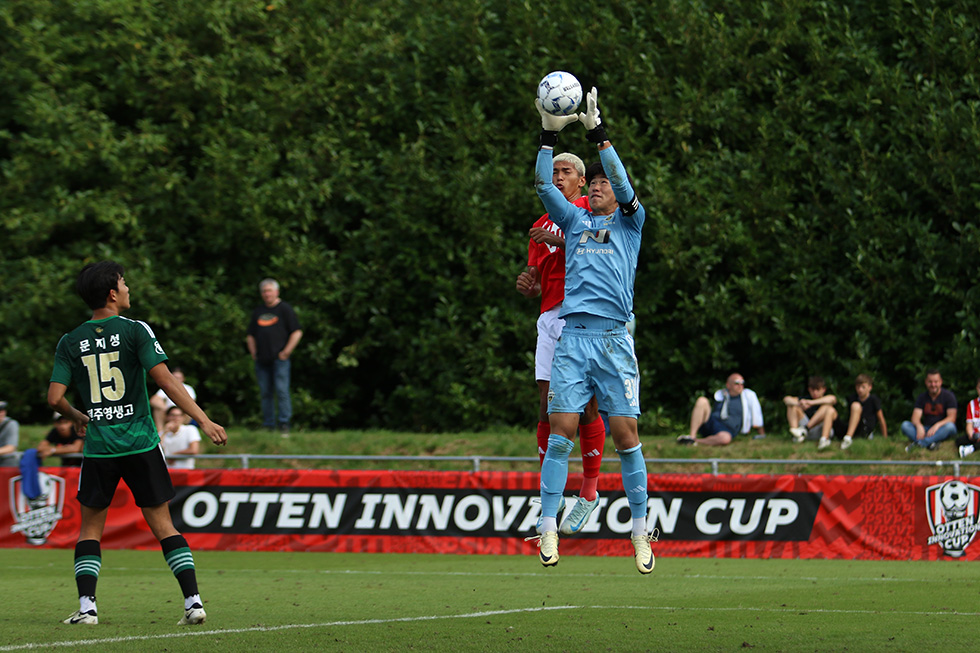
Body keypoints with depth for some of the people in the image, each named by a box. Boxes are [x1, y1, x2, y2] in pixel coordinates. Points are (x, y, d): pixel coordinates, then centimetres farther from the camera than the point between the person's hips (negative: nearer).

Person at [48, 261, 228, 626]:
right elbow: (165, 380, -13)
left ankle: (86, 606, 0)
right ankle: (193, 602, -3)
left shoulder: (70, 343, 3)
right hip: (141, 443, -1)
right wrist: (204, 421, -12)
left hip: (98, 446, 1)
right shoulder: (135, 331, -5)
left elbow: (54, 398, -1)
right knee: (162, 525, 4)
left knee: (90, 528, 12)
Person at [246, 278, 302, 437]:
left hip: (279, 358, -5)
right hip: (262, 359, 5)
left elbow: (297, 332, -1)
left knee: (281, 391, -11)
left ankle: (284, 425, -9)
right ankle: (268, 425, 8)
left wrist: (286, 351, -7)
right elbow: (250, 335, 26)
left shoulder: (285, 309, 3)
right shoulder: (258, 312, 18)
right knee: (265, 393, 4)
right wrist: (253, 352, 11)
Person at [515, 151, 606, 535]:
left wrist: (560, 240, -17)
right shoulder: (541, 227, 23)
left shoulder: (591, 209, 6)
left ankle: (589, 493, 1)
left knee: (587, 407, -8)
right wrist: (527, 285, 1)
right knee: (547, 410, -2)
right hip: (551, 317, 5)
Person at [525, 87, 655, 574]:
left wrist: (597, 132, -9)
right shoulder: (574, 221, 20)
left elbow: (623, 185, -3)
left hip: (614, 338, -2)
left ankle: (640, 533, 1)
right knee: (561, 432, -7)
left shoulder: (629, 223, 13)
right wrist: (549, 136, -1)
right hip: (572, 336, 2)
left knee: (625, 434, -5)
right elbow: (544, 187, 8)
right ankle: (548, 529, -7)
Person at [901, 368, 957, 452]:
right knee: (905, 425, -21)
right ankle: (930, 443, -44)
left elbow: (952, 418, -11)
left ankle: (918, 443, -48)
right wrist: (919, 426, -28)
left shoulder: (948, 396, -1)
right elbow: (915, 417, -4)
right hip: (926, 430, 3)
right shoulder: (922, 397, 8)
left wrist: (937, 425, -29)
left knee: (950, 426, -37)